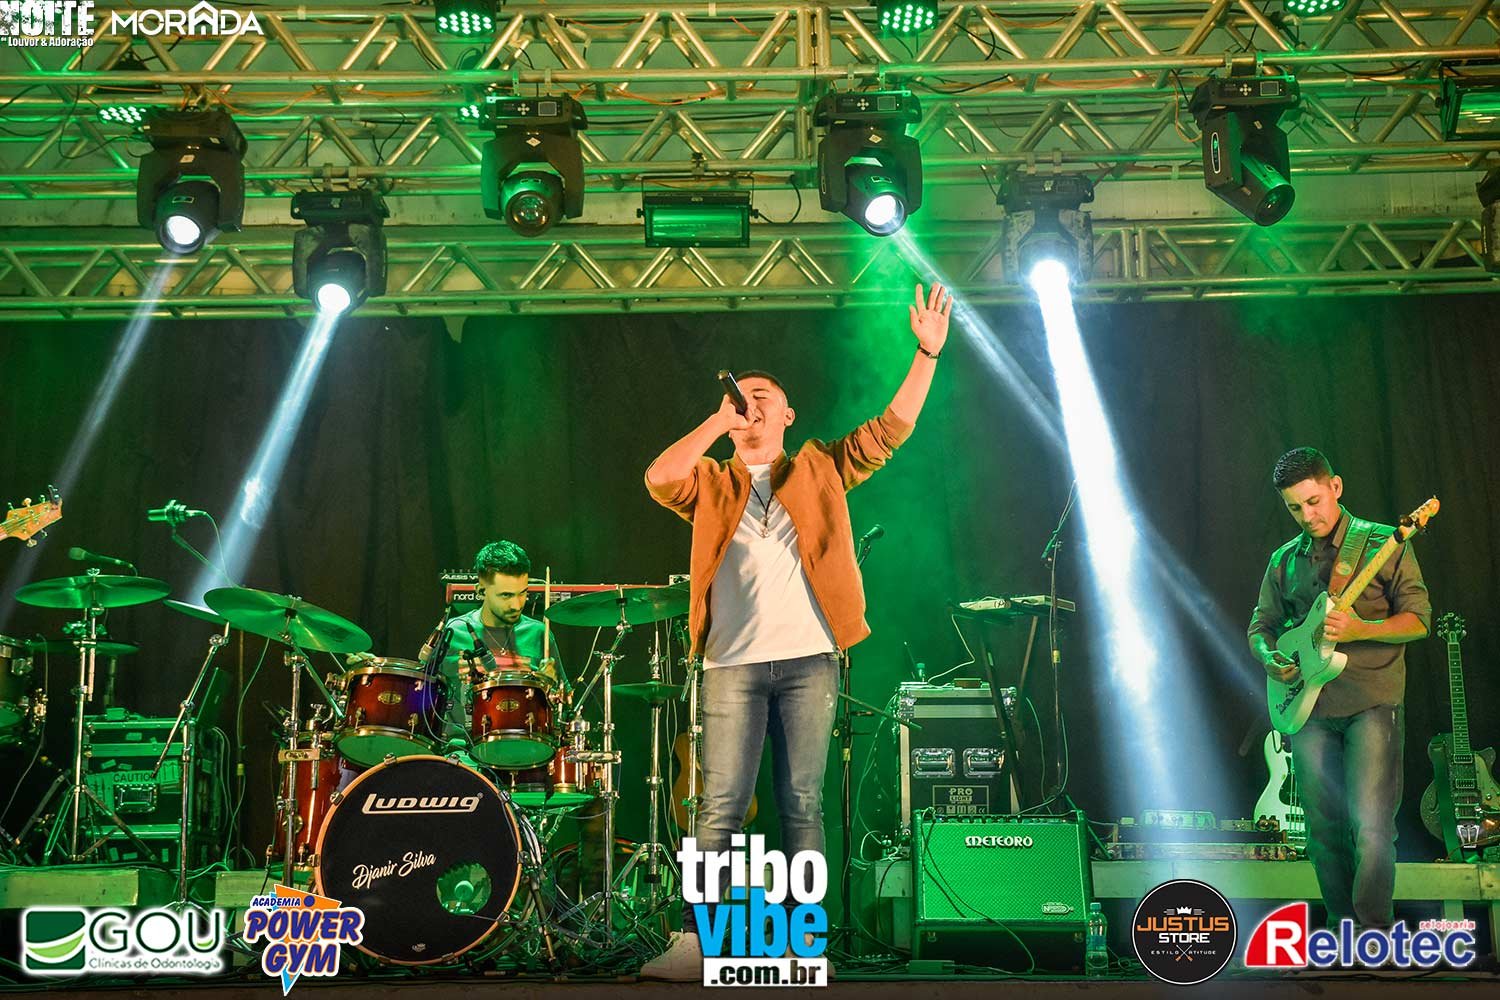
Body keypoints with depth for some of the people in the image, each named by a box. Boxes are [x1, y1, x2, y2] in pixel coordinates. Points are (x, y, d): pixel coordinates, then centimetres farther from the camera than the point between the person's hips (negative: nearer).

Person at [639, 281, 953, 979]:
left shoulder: (819, 470, 16)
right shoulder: (710, 483, 14)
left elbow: (888, 430, 8)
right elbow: (659, 479, -7)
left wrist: (927, 353, 1)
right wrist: (717, 421, -7)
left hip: (809, 660, 1)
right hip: (733, 665, 0)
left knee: (802, 805, 2)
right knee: (721, 808, -4)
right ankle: (692, 944, -2)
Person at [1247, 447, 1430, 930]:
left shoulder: (1383, 544, 0)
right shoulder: (1284, 561, 13)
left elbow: (1418, 619, -4)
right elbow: (1261, 625, 20)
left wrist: (1360, 630, -21)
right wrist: (1270, 658, -2)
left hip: (1372, 703, -4)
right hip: (1309, 709, 4)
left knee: (1370, 826, -12)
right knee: (1323, 827, 7)